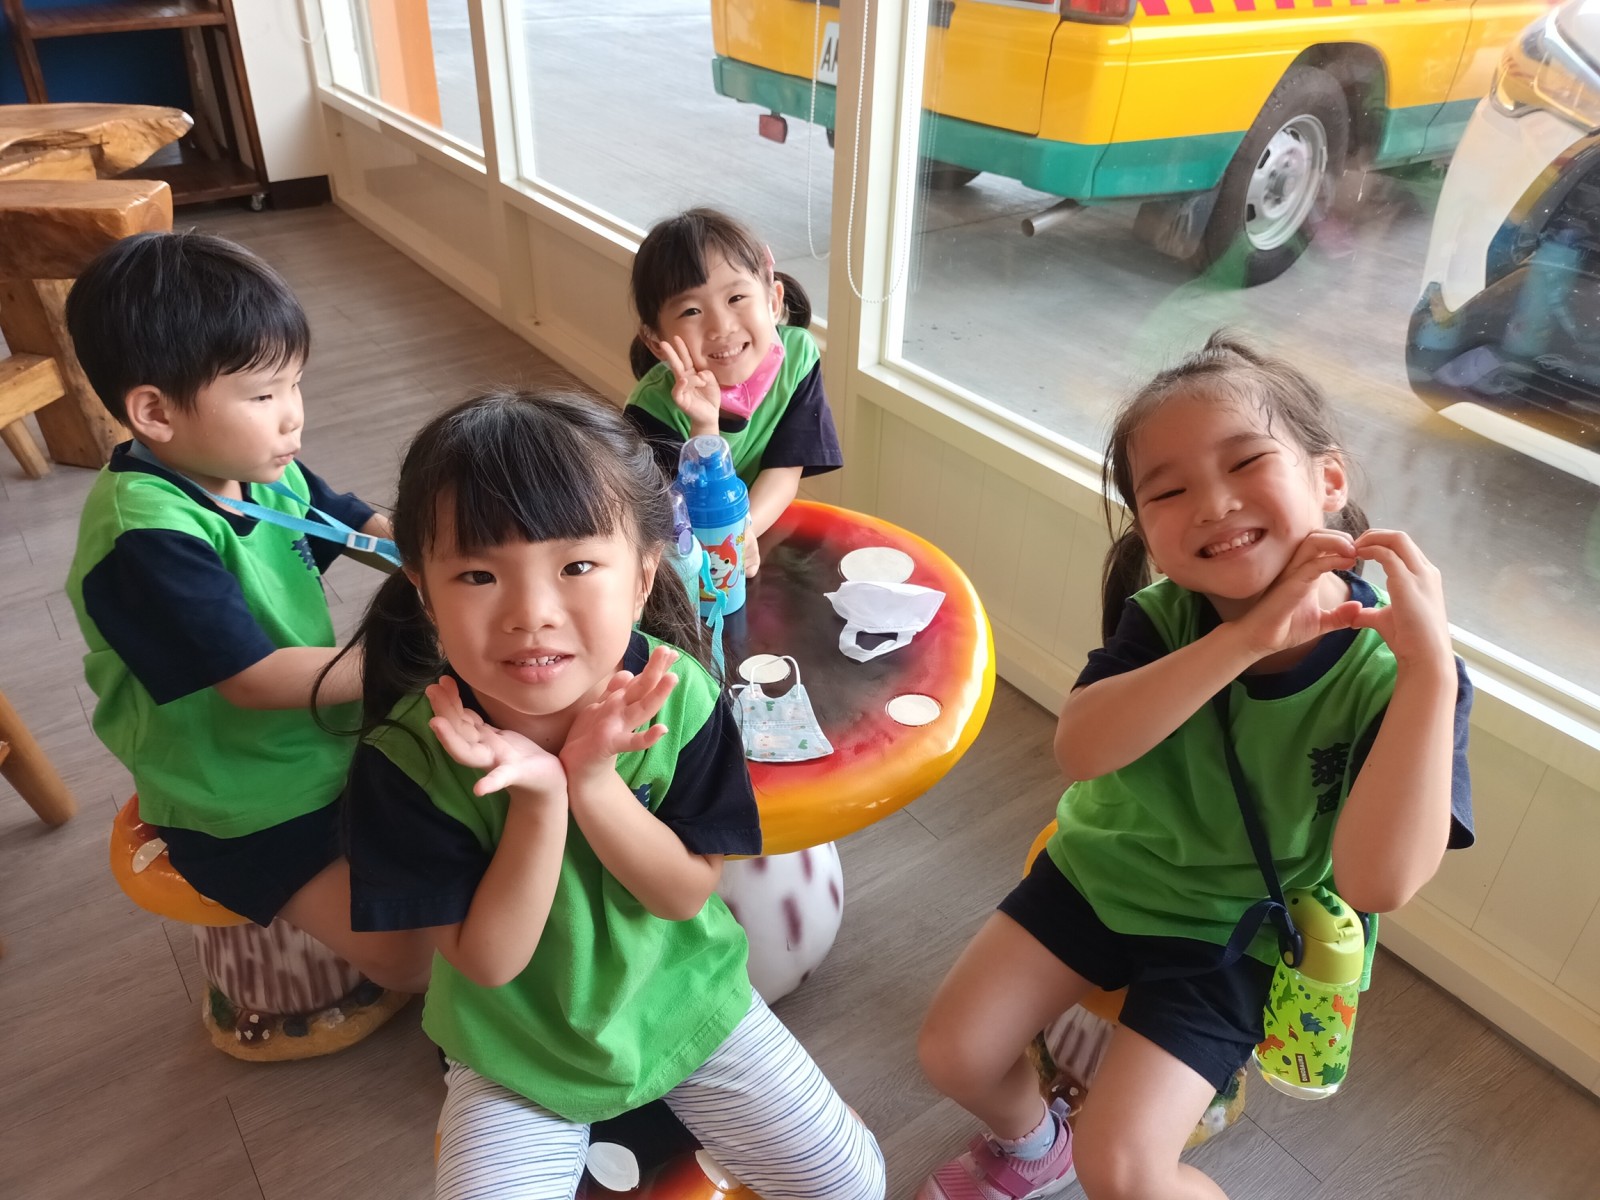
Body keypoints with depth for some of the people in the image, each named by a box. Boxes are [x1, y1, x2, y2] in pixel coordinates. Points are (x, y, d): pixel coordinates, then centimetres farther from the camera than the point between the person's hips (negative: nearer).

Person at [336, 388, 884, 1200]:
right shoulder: (408, 757, -26)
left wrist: (592, 781, -33)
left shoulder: (677, 694, -22)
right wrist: (537, 799, -36)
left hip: (686, 1003, 2)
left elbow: (686, 893, -16)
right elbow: (487, 961, -21)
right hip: (517, 1052, -1)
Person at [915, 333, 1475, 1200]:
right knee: (953, 1052, 0)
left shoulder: (1391, 667, -24)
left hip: (1234, 931, -3)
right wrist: (1246, 637, -41)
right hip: (1103, 869, 3)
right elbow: (1077, 749, -33)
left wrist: (1430, 670, -42)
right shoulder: (1164, 615, -16)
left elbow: (1375, 881, -35)